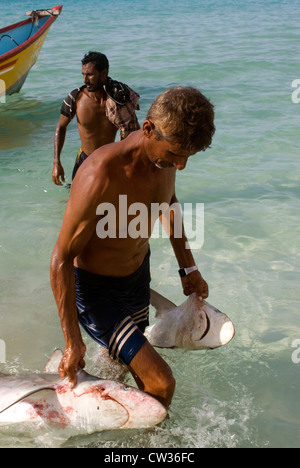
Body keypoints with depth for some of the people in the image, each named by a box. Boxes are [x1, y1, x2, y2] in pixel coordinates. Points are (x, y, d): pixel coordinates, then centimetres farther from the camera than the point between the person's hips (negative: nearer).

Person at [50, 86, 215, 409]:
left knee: (119, 360, 28)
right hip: (95, 289, -7)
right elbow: (61, 258, -27)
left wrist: (188, 267, 14)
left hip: (138, 276, 8)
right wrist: (73, 341, -21)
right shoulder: (101, 176, -37)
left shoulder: (164, 154, -13)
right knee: (160, 383, -12)